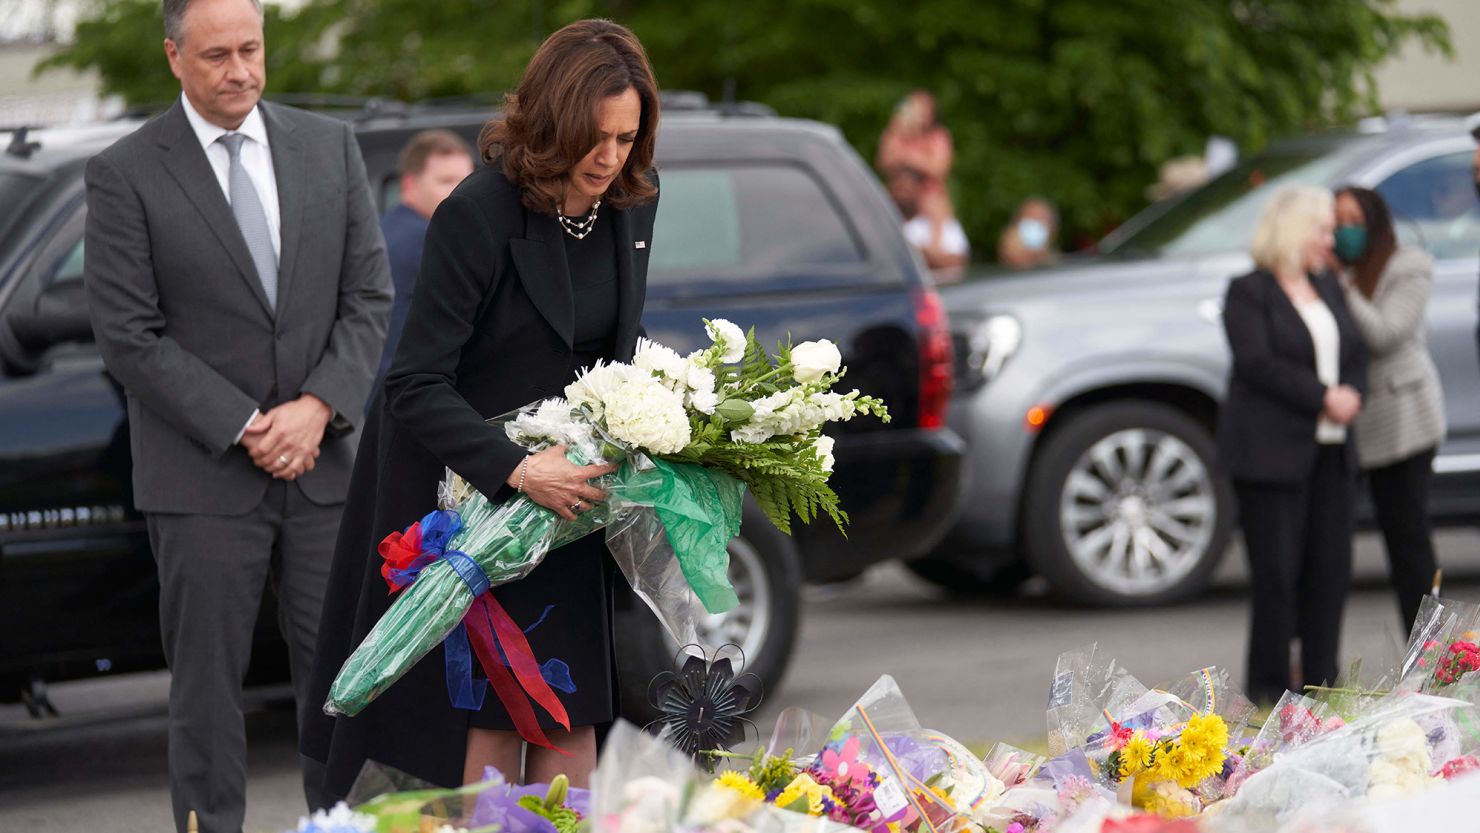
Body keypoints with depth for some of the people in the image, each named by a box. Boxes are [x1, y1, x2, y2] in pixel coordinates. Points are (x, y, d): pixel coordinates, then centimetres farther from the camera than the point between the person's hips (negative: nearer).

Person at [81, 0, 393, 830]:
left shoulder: (331, 146, 7)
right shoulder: (125, 174, -5)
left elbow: (370, 296, 5)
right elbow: (130, 336, -9)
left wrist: (317, 407, -9)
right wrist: (243, 428, -13)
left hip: (326, 462, 3)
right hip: (204, 478, -3)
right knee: (208, 684, 3)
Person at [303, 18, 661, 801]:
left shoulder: (632, 204, -2)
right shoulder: (478, 214, -22)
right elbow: (417, 386, -23)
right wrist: (516, 470, -33)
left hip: (560, 480, 6)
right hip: (468, 484, -6)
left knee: (571, 707, 4)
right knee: (492, 712, -5)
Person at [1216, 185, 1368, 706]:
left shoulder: (1328, 288, 18)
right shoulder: (1249, 293, -4)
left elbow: (1356, 352, 15)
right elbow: (1259, 364, -14)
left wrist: (1352, 395, -6)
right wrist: (1323, 397, -15)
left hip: (1330, 450, 6)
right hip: (1273, 452, -6)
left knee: (1330, 566, 3)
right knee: (1277, 570, -5)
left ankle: (1320, 679, 9)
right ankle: (1270, 685, 1)